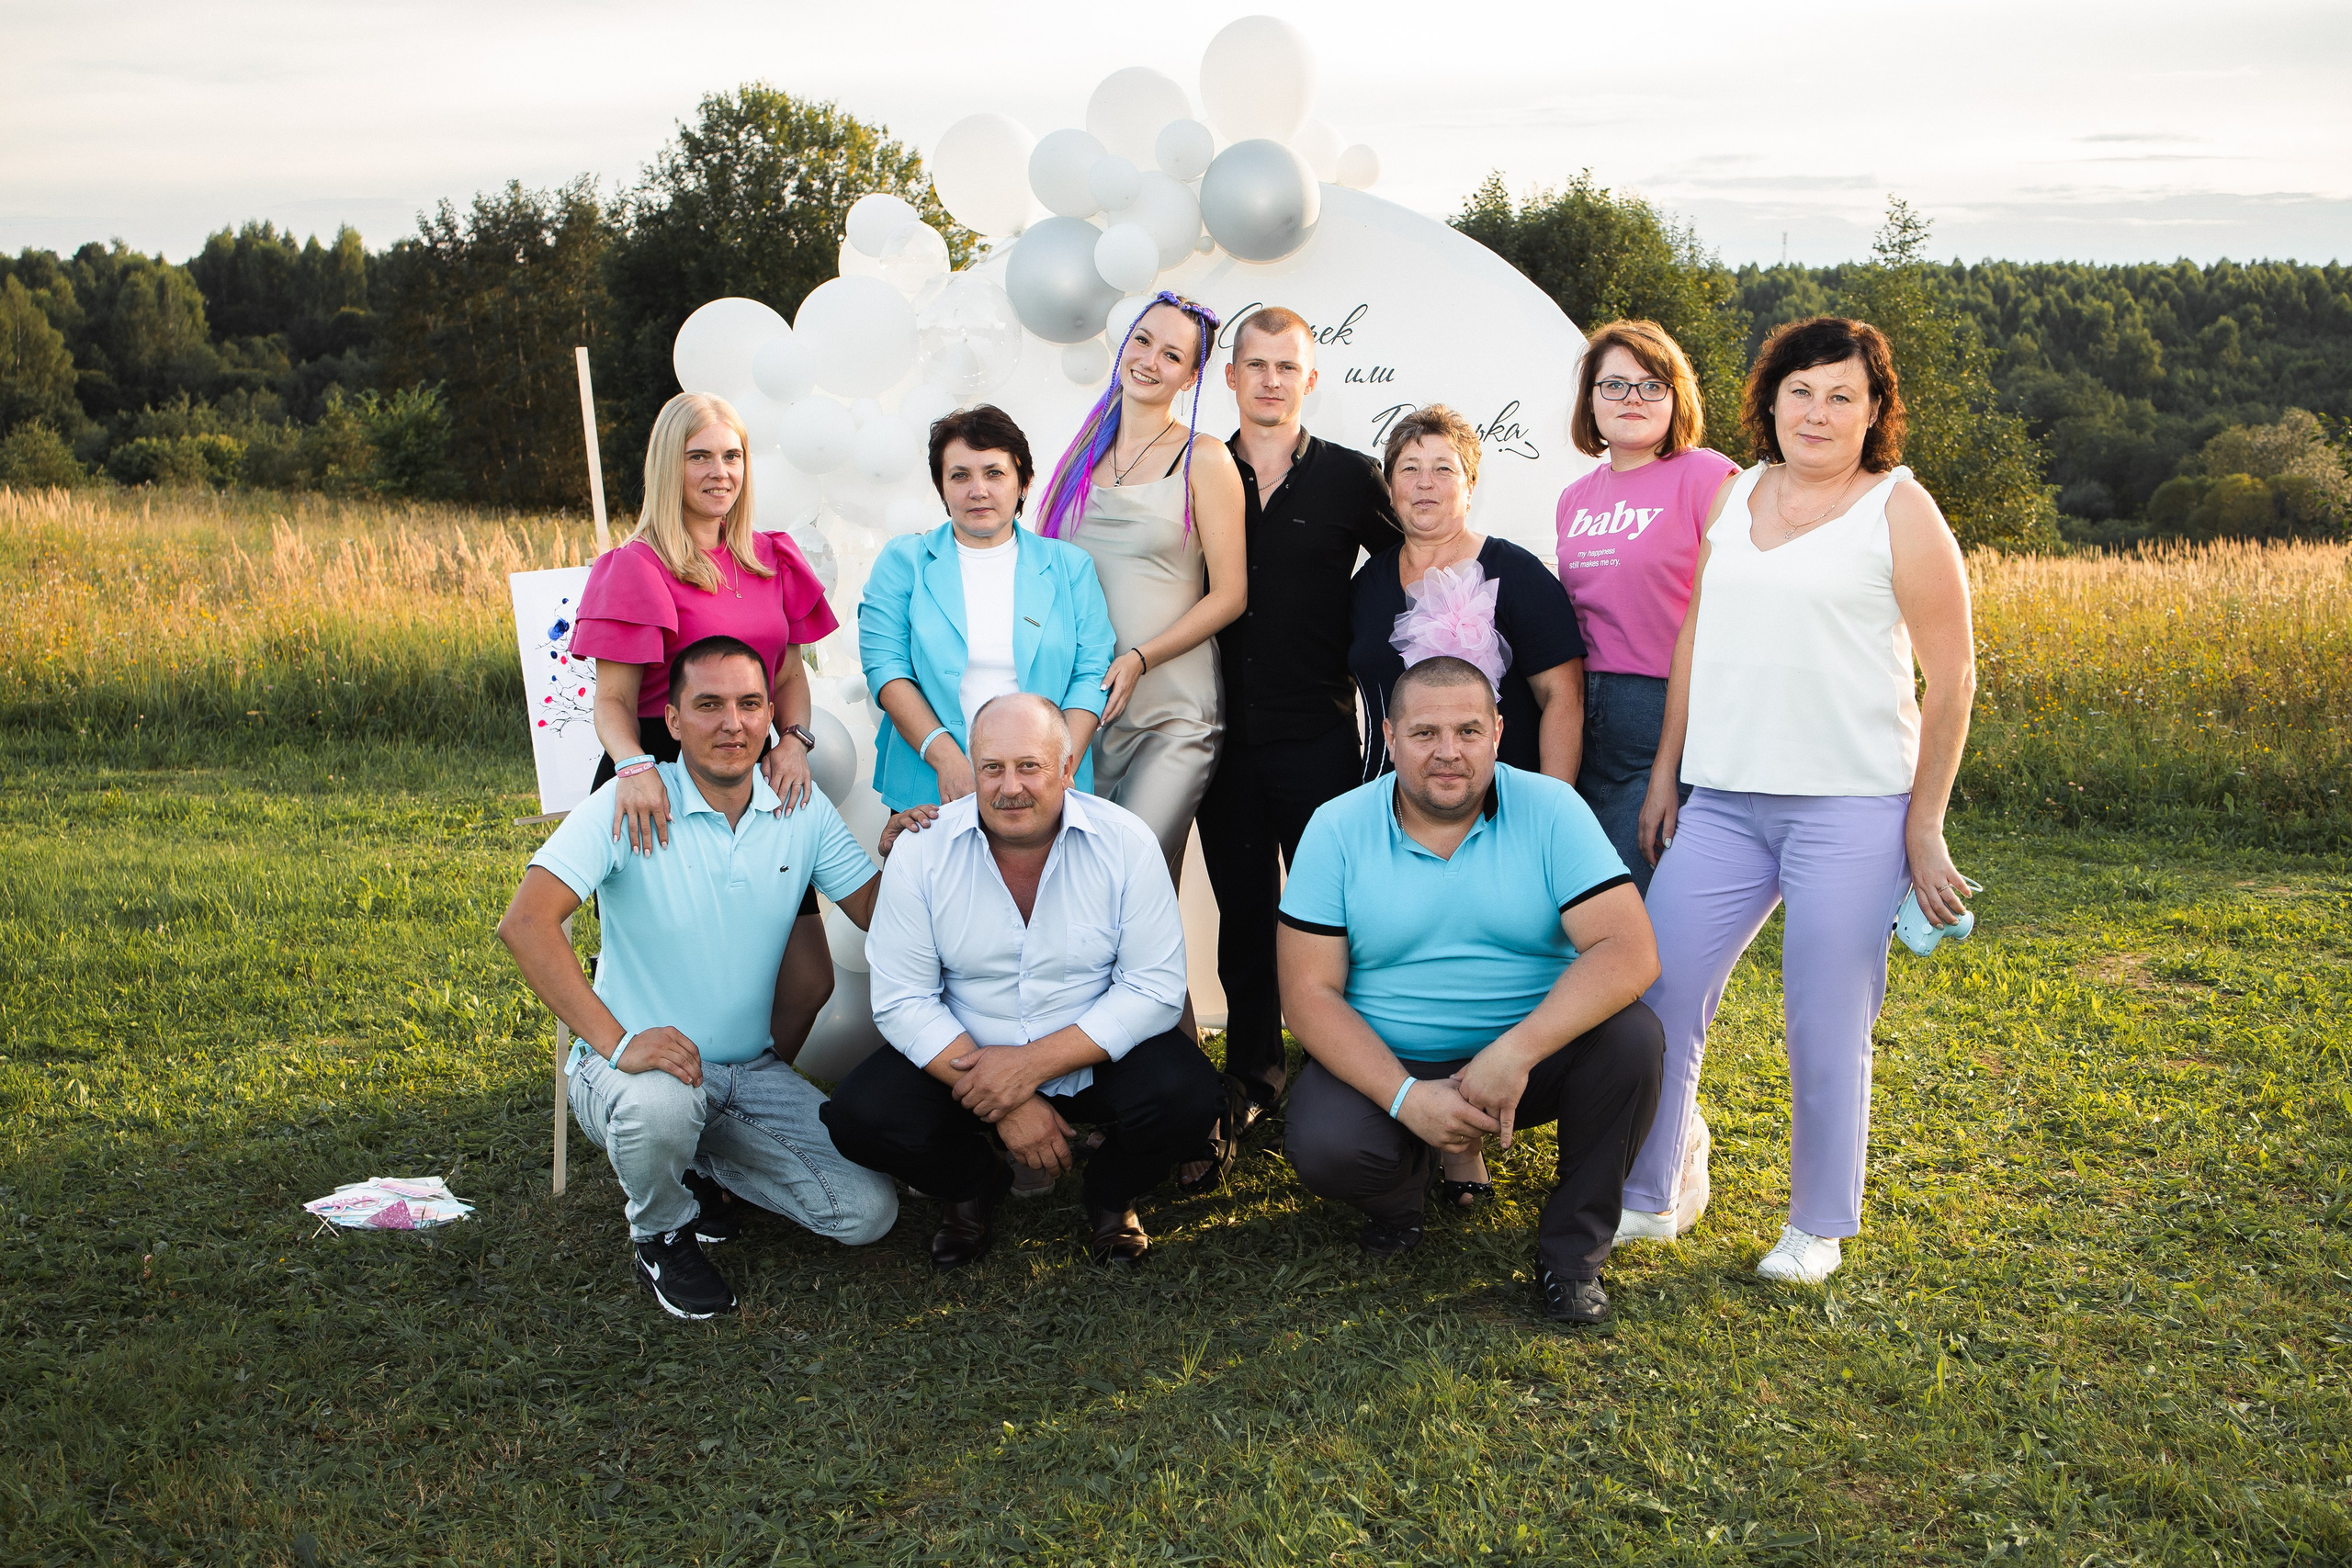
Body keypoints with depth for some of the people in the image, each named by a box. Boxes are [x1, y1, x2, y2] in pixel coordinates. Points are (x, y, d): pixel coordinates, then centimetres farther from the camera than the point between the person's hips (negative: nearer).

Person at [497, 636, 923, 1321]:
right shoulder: (631, 805, -15)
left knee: (869, 1211, -9)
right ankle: (661, 1233, -3)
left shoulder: (802, 809, 0)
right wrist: (616, 1043, -34)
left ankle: (703, 1163, 17)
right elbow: (525, 922, -26)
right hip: (640, 1061, -4)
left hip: (753, 1071, 5)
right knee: (660, 1105, -40)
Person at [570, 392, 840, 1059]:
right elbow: (613, 698, -8)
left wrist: (794, 739, -4)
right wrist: (633, 766, -28)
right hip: (666, 785, -5)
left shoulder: (771, 559, 12)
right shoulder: (639, 567, -5)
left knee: (811, 981, 4)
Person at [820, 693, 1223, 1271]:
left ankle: (1111, 1198, 8)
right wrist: (1002, 1104, -21)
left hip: (1097, 1053, -1)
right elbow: (902, 1001, -11)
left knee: (1186, 1093, -28)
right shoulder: (922, 852, -10)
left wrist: (1034, 1065, -24)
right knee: (861, 1115, -23)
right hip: (960, 1055, 1)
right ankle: (971, 1188, 12)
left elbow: (1155, 989, -13)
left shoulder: (1126, 843, -12)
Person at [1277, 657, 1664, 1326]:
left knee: (1631, 1035, -27)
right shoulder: (1338, 829, -5)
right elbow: (1309, 992, -9)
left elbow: (1630, 951, -19)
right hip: (1387, 1063, 0)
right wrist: (1407, 1098, -23)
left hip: (1535, 1052, 1)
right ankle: (1401, 1187, 10)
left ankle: (1572, 1249, -6)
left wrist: (1516, 1052, -32)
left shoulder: (1550, 810, -8)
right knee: (1324, 1148, -29)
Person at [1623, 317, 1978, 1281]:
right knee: (1658, 994, 3)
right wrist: (1665, 774, 16)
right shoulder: (1733, 497, 13)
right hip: (1721, 802, 5)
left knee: (1826, 1029, 2)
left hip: (1850, 810, -4)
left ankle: (1819, 1227, 20)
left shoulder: (1900, 512, -1)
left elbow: (1953, 675, -1)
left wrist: (1925, 826, -4)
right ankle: (1643, 1200, 20)